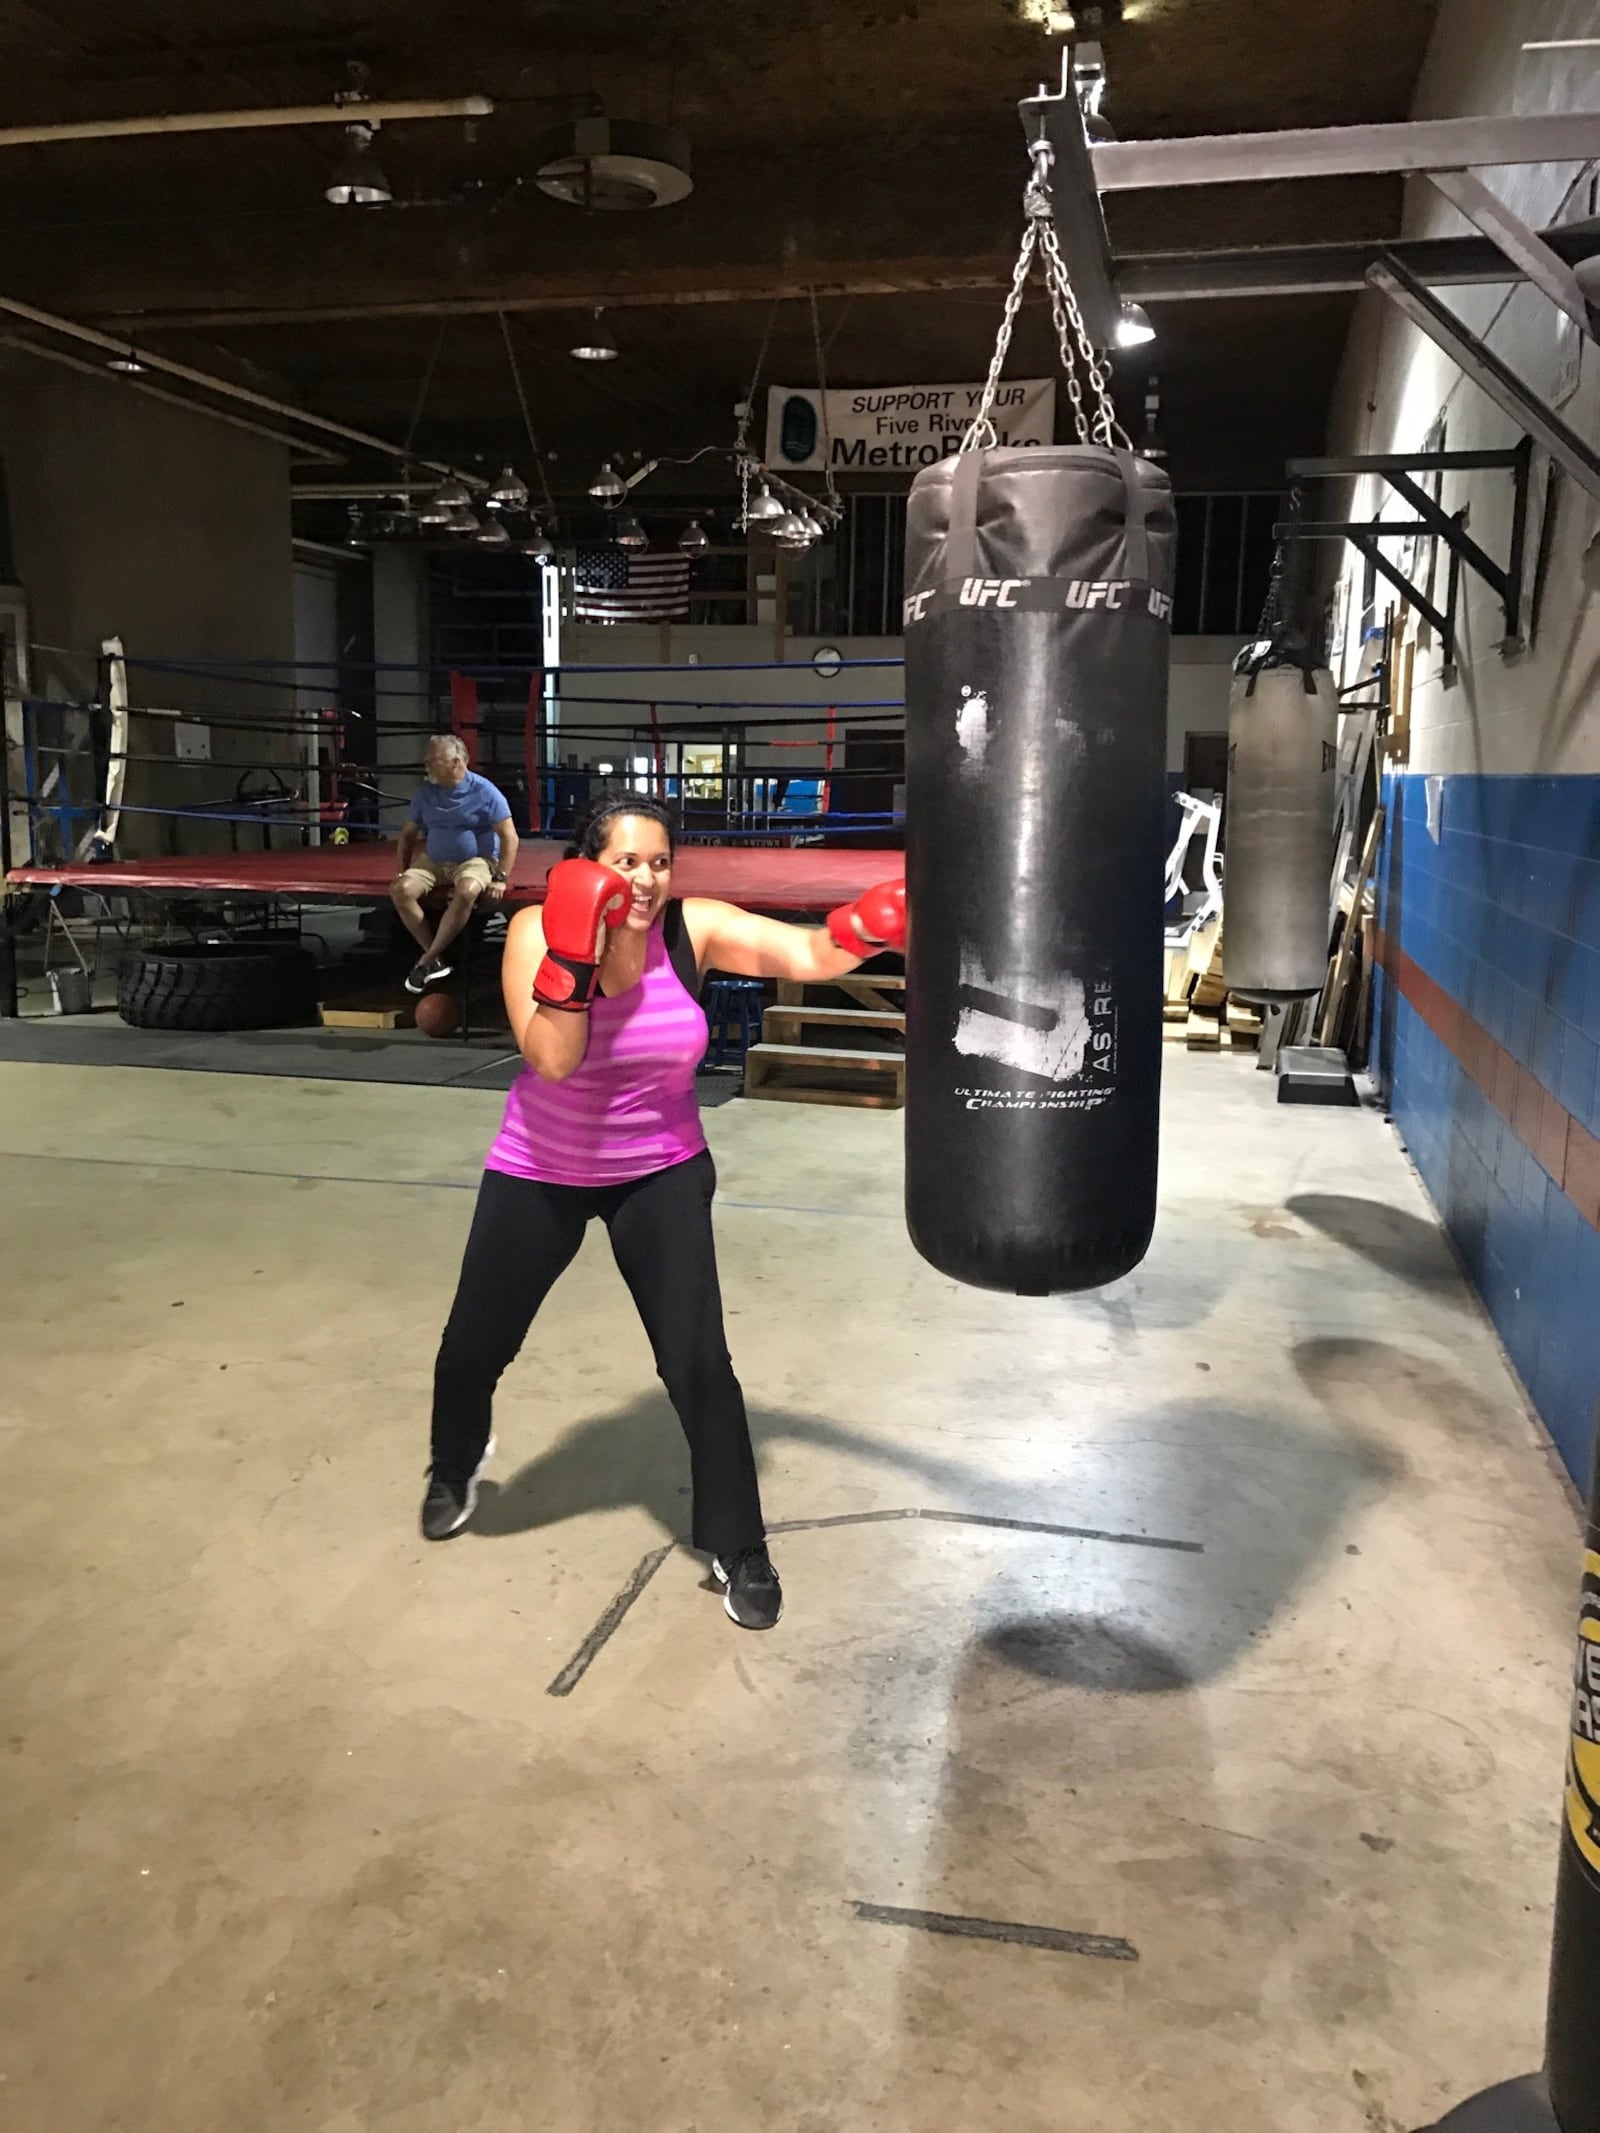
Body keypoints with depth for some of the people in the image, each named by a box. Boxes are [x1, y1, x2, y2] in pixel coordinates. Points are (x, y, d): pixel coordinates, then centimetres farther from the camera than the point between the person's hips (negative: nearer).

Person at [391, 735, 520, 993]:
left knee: (466, 891, -39)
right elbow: (408, 835, 16)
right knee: (401, 891, -24)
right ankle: (437, 958, -17)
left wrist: (501, 878, -16)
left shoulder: (484, 791, -8)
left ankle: (427, 960, -27)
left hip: (475, 860, -5)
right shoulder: (425, 793, 7)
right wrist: (400, 871, 4)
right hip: (433, 861, 5)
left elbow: (509, 837, -8)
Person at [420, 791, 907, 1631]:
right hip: (540, 1174, 0)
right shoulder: (537, 929, -19)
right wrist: (573, 953, -41)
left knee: (698, 1364, -5)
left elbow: (812, 954, -31)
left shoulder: (694, 928, -17)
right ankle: (454, 1470, 49)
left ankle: (740, 1552, 16)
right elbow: (551, 1058, -31)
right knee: (475, 1343, 14)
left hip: (661, 1175, 0)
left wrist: (869, 926, -50)